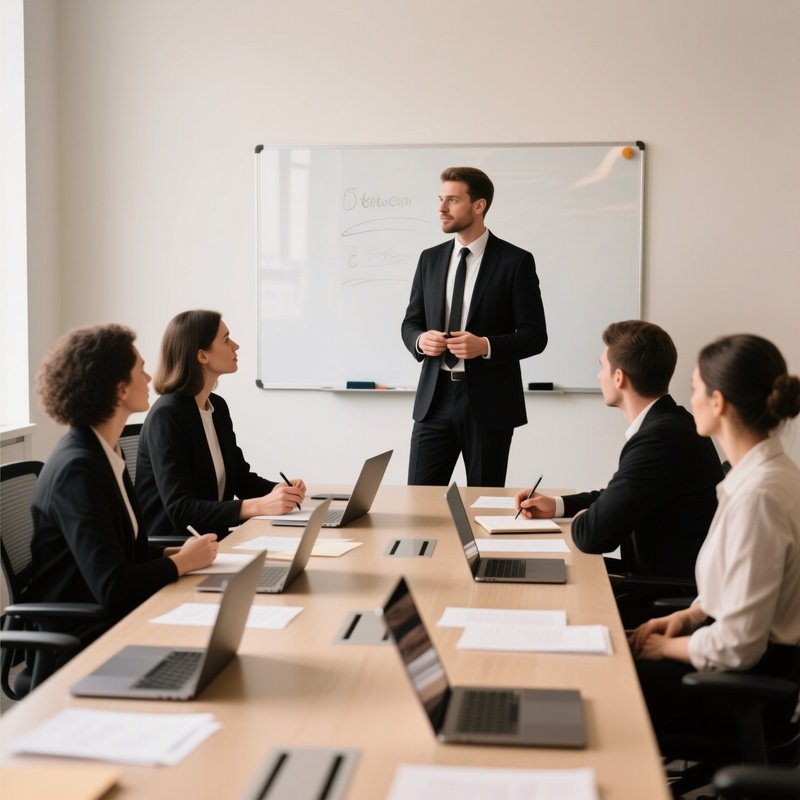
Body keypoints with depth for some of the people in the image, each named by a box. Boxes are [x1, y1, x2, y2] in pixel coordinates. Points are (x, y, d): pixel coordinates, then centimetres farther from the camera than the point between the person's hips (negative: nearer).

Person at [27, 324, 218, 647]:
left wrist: (168, 555, -2)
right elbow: (112, 587, -26)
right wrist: (184, 561, -13)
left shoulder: (104, 451, 7)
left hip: (107, 618, 8)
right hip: (77, 637, -8)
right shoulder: (77, 469, -20)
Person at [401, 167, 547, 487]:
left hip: (488, 401, -3)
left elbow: (534, 334, -6)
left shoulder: (515, 261, -4)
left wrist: (486, 346, -22)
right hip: (435, 397, 4)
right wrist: (420, 340, -9)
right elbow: (410, 323, 14)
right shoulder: (430, 258, 9)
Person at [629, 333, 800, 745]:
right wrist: (690, 615, 3)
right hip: (748, 664, 9)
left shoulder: (759, 493, -27)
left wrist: (667, 647, -9)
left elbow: (737, 646, -24)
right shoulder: (766, 471, 3)